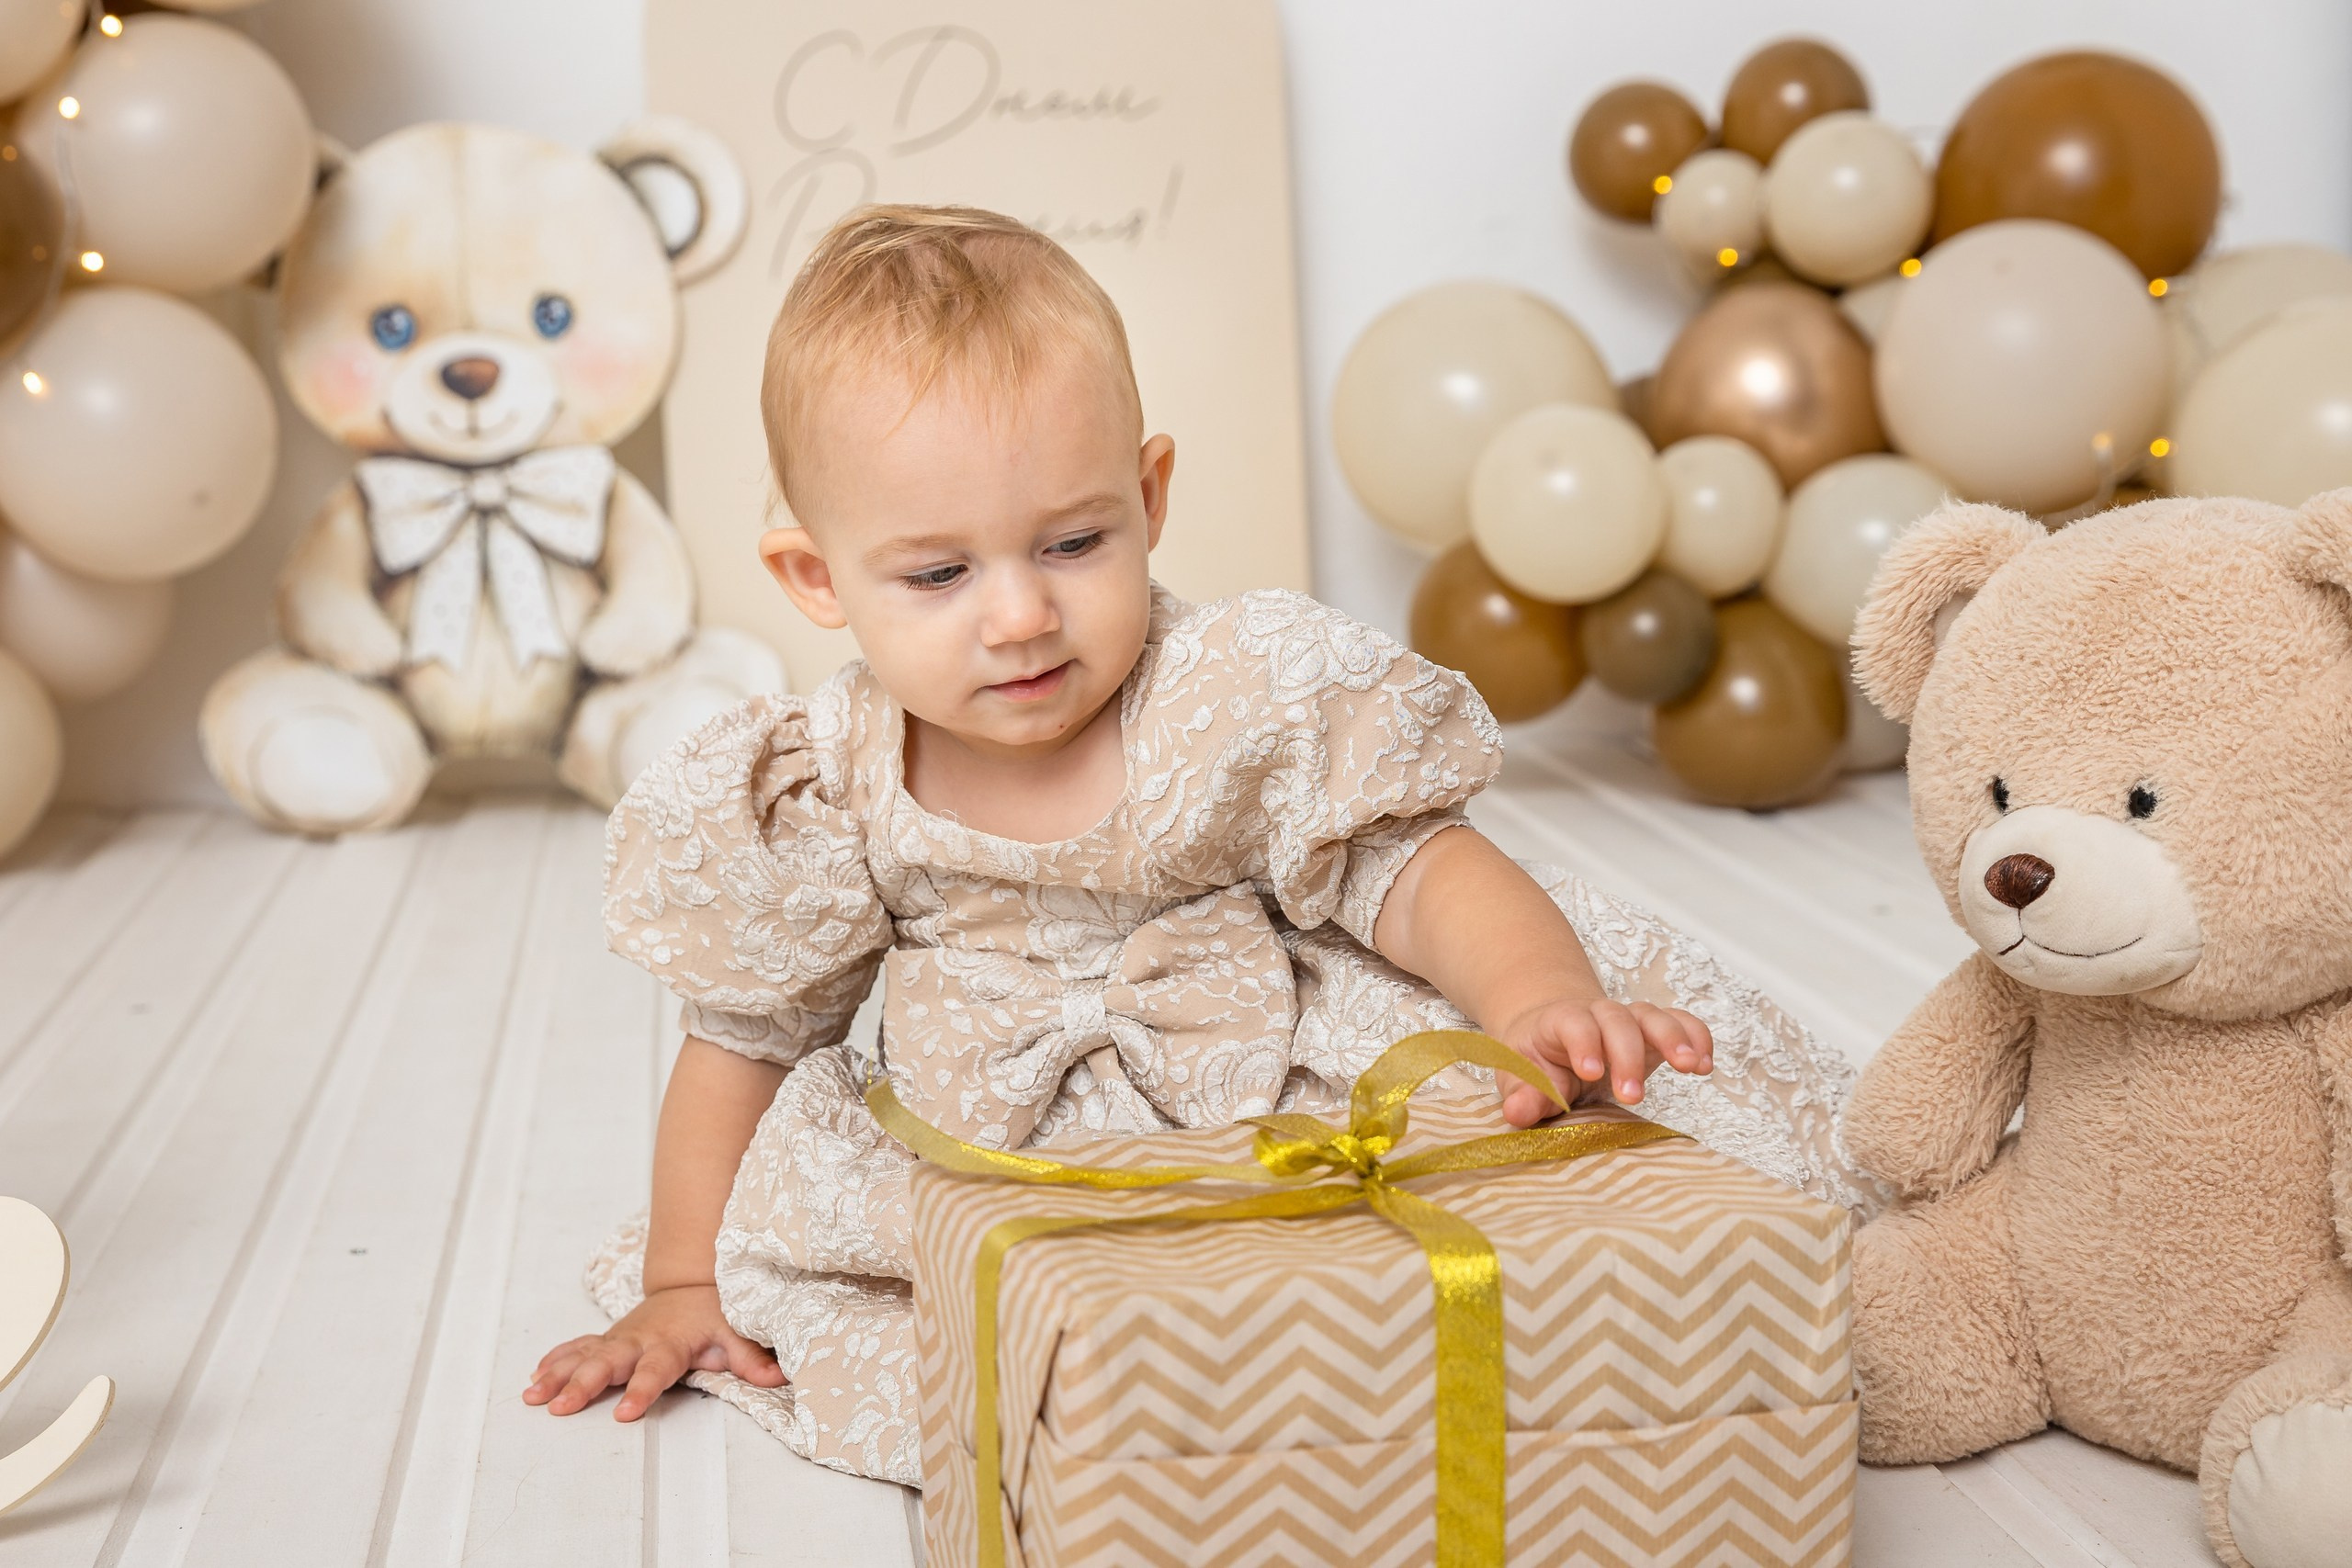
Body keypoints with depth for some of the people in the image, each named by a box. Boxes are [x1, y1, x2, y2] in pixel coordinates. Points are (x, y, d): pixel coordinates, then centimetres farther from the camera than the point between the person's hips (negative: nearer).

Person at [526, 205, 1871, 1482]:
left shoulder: (1252, 705, -19)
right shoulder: (817, 799, -12)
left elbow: (1422, 876, -18)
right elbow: (745, 1037, 2)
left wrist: (1541, 998, -40)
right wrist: (683, 1282, 7)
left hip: (1296, 1098, -3)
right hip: (997, 1150, 4)